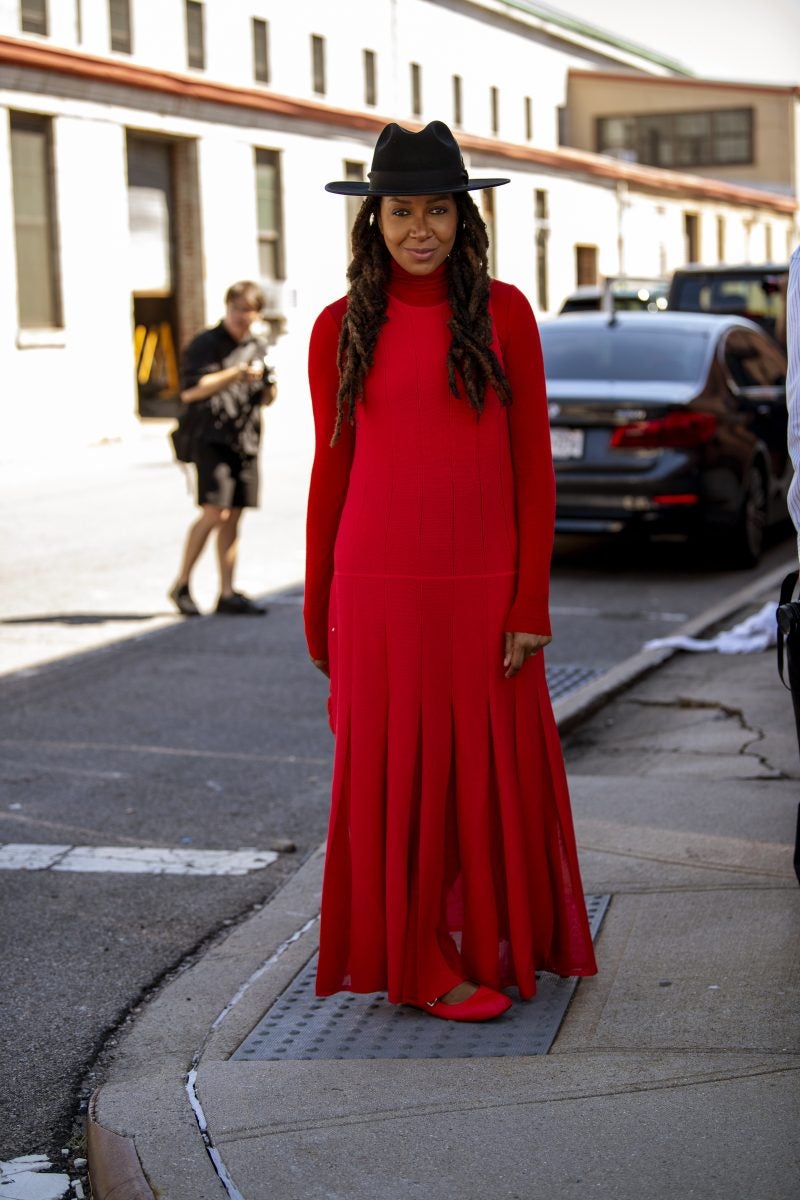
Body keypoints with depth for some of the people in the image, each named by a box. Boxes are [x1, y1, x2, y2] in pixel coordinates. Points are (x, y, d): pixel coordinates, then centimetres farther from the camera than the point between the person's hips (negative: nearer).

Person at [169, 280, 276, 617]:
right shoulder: (205, 345, -3)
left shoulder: (259, 347, 16)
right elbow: (190, 391, -14)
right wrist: (234, 374, -19)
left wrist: (268, 387, -2)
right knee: (214, 513, -14)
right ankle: (181, 585, -1)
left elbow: (267, 399, 22)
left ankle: (227, 594, 10)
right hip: (212, 439, -6)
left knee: (233, 518, 6)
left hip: (246, 440, 6)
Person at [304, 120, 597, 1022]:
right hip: (380, 588, 0)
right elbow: (331, 469, 7)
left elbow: (532, 466, 0)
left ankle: (490, 942, 28)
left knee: (491, 771, 9)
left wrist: (530, 603, -6)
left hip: (483, 588, 1)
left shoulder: (503, 314, 1)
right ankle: (422, 965, 17)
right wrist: (319, 612, 8)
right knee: (399, 777, 4)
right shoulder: (342, 329, 2)